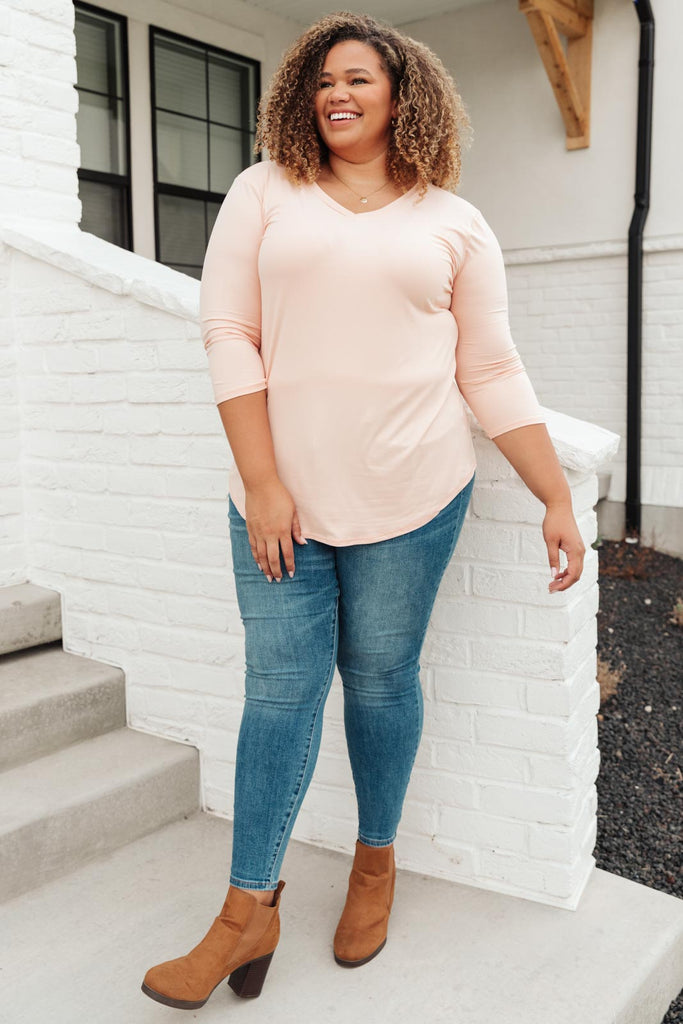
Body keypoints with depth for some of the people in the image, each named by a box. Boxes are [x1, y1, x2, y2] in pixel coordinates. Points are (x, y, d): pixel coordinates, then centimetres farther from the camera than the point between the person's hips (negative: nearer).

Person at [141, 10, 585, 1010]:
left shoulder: (454, 223, 8)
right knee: (281, 686, 2)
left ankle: (377, 860, 33)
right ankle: (249, 911, 15)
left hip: (410, 494, 0)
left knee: (381, 678, 10)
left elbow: (494, 373, 7)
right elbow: (228, 331, -1)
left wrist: (559, 500, 1)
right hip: (281, 493, 0)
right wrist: (261, 482, -9)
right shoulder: (265, 192, 7)